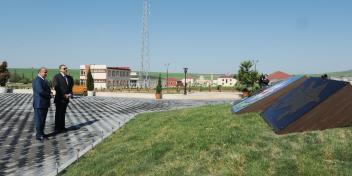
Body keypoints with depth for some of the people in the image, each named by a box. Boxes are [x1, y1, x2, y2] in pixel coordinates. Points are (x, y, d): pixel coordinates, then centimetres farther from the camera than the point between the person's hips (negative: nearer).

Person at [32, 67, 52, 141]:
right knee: (39, 119, -4)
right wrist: (49, 95, -12)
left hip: (44, 103, 10)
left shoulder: (44, 81, 17)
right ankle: (38, 135, 2)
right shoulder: (37, 80, -15)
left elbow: (47, 90, 21)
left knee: (43, 119, 14)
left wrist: (50, 93, -1)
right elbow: (40, 91, -26)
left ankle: (41, 133, 23)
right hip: (39, 103, -10)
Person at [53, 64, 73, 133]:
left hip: (66, 98, 6)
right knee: (58, 113, 0)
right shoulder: (56, 77, -9)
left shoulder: (69, 77, 10)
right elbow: (57, 88, -18)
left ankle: (62, 127, 21)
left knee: (63, 113, 13)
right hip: (59, 98, -6)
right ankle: (57, 128, 8)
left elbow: (70, 86, 11)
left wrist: (70, 94, -7)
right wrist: (64, 95, -21)